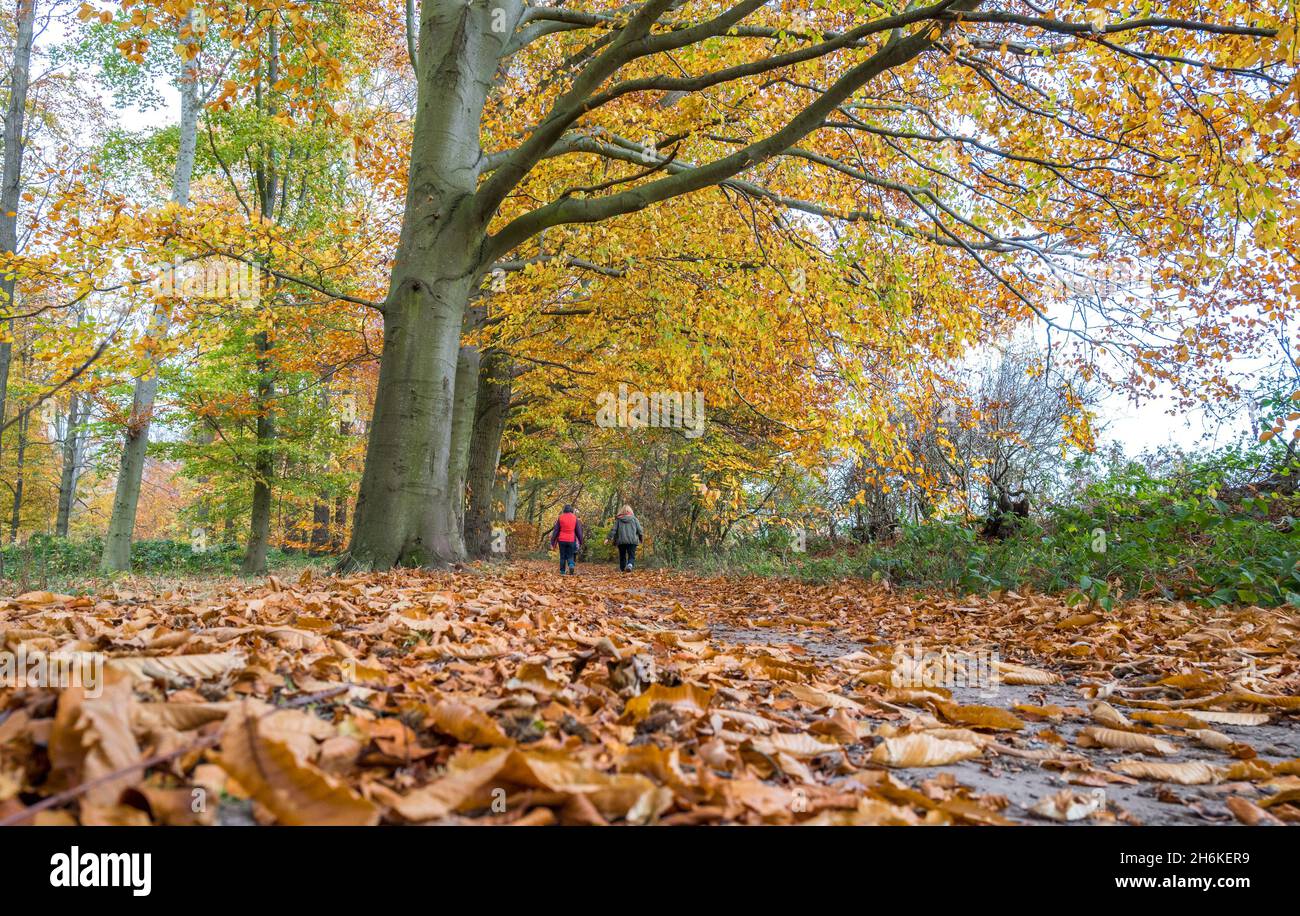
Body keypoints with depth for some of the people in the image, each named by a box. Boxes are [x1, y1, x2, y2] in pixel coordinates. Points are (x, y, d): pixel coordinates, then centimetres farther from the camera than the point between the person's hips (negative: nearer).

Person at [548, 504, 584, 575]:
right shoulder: (575, 518, 2)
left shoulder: (560, 518, 0)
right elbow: (578, 531, 6)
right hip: (571, 540, 0)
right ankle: (571, 566, -18)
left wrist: (552, 542, 5)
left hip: (562, 540, 0)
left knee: (562, 556, 10)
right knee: (570, 556, 9)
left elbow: (556, 530, 1)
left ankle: (562, 571, 10)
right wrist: (581, 542, 12)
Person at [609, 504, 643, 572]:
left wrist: (610, 538, 2)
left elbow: (613, 529, 2)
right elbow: (639, 529, 6)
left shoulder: (618, 519, 7)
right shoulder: (634, 518, 6)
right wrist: (641, 538, 20)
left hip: (621, 541, 1)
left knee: (622, 556, 15)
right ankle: (629, 565, -28)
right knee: (631, 556, -1)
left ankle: (622, 569, 16)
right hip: (632, 540, -1)